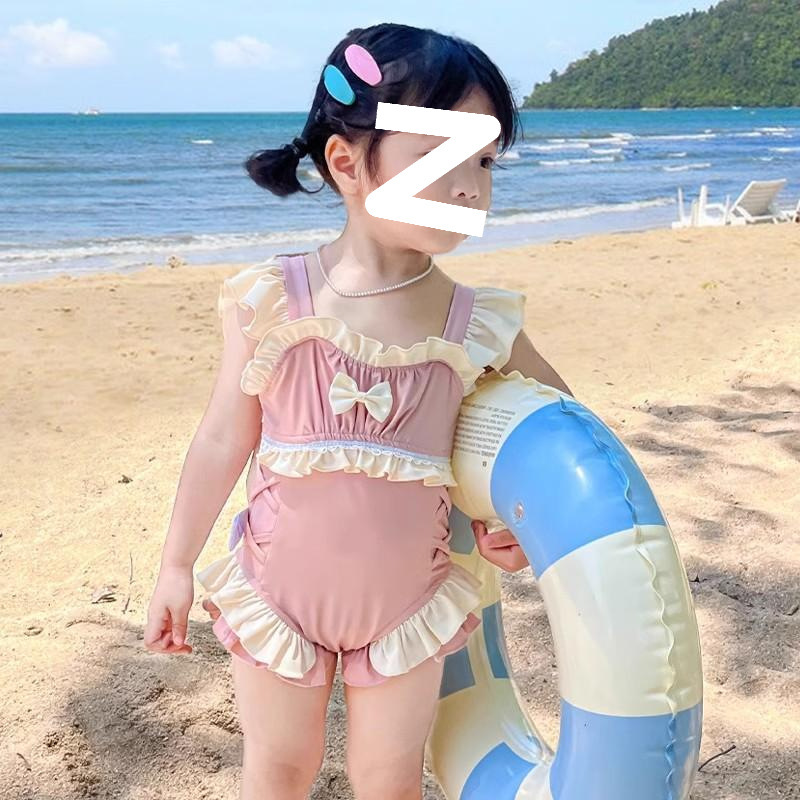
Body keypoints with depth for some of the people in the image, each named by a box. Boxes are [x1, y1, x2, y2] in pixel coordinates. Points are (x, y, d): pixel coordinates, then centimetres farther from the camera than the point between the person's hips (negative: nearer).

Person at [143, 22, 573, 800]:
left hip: (407, 602, 1)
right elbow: (224, 438, -8)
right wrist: (176, 565, 0)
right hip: (277, 591, 0)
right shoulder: (271, 300, -19)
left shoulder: (477, 323, -14)